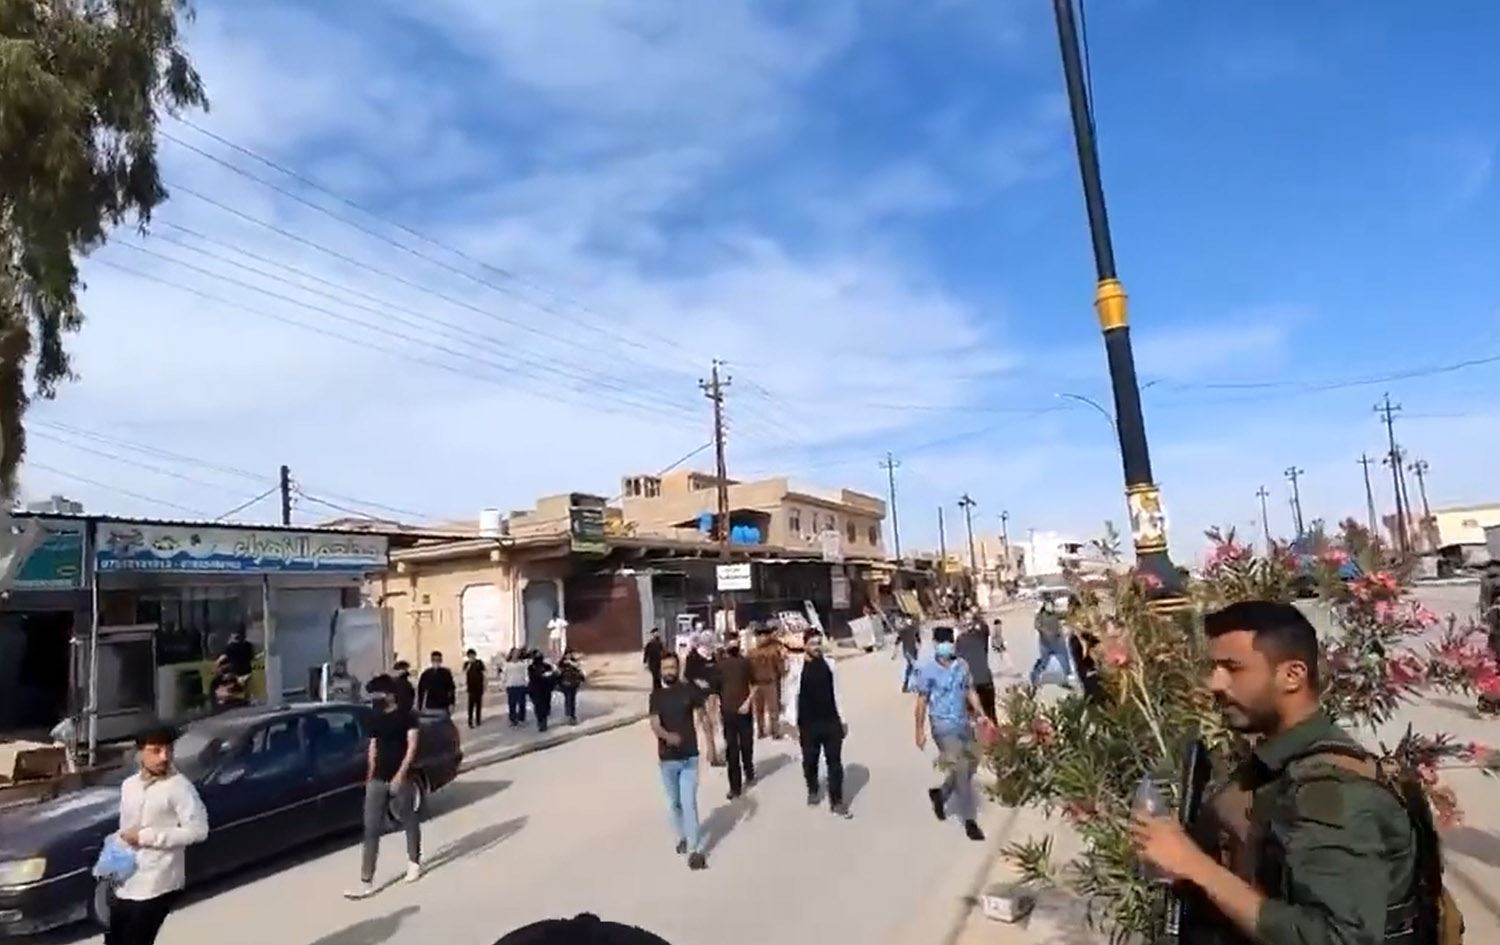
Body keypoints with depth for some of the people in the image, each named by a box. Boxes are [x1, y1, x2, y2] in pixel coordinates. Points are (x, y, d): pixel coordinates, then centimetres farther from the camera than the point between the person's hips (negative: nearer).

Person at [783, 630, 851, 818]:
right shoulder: (797, 667, -9)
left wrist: (843, 719, 8)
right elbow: (792, 696, -5)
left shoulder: (829, 664, 0)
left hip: (831, 722, 1)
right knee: (810, 761, 15)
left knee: (835, 761, 3)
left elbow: (836, 693, 6)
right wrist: (792, 723, -6)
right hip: (808, 724, -1)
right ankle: (812, 791, 40)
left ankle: (837, 801, 13)